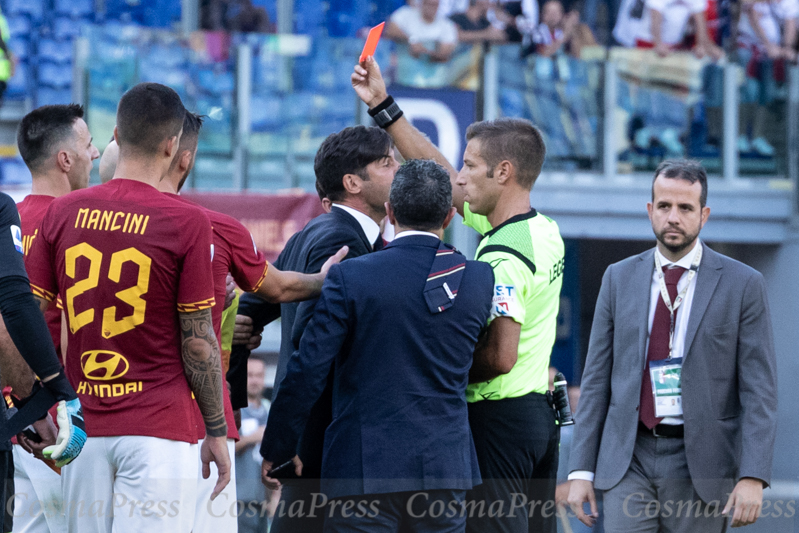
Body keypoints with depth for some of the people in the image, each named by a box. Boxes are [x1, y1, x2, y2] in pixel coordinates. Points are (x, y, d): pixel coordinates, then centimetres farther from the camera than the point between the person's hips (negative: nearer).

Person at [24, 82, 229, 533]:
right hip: (160, 428, -4)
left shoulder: (62, 213, 4)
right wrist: (217, 432, 4)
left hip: (82, 428, 5)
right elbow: (198, 342, -6)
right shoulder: (187, 224, -9)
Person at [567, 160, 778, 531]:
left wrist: (753, 477, -15)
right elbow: (597, 378, 9)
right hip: (629, 459, 2)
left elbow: (758, 390, -4)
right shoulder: (619, 278, 9)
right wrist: (581, 470, 3)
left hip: (700, 464, -1)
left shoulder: (742, 285, 0)